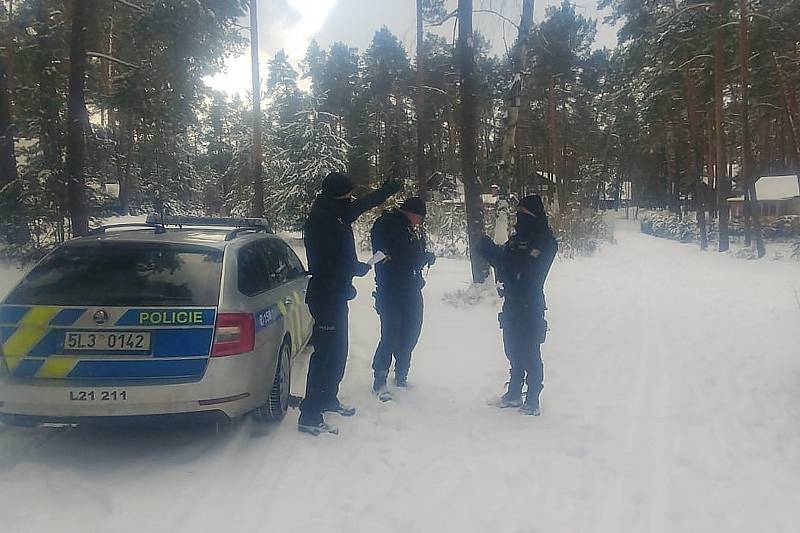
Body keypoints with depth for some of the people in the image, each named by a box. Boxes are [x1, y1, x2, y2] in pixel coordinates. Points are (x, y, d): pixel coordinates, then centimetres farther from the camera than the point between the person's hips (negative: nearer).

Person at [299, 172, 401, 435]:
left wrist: (388, 189, 41)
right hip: (327, 297, -10)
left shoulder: (336, 216, 12)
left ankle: (328, 399, 34)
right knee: (326, 353, -9)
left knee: (337, 352, 19)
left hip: (336, 297, 10)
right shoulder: (321, 221, -17)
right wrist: (359, 268, -7)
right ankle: (309, 416, -6)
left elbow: (364, 204, 30)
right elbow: (330, 263, -23)